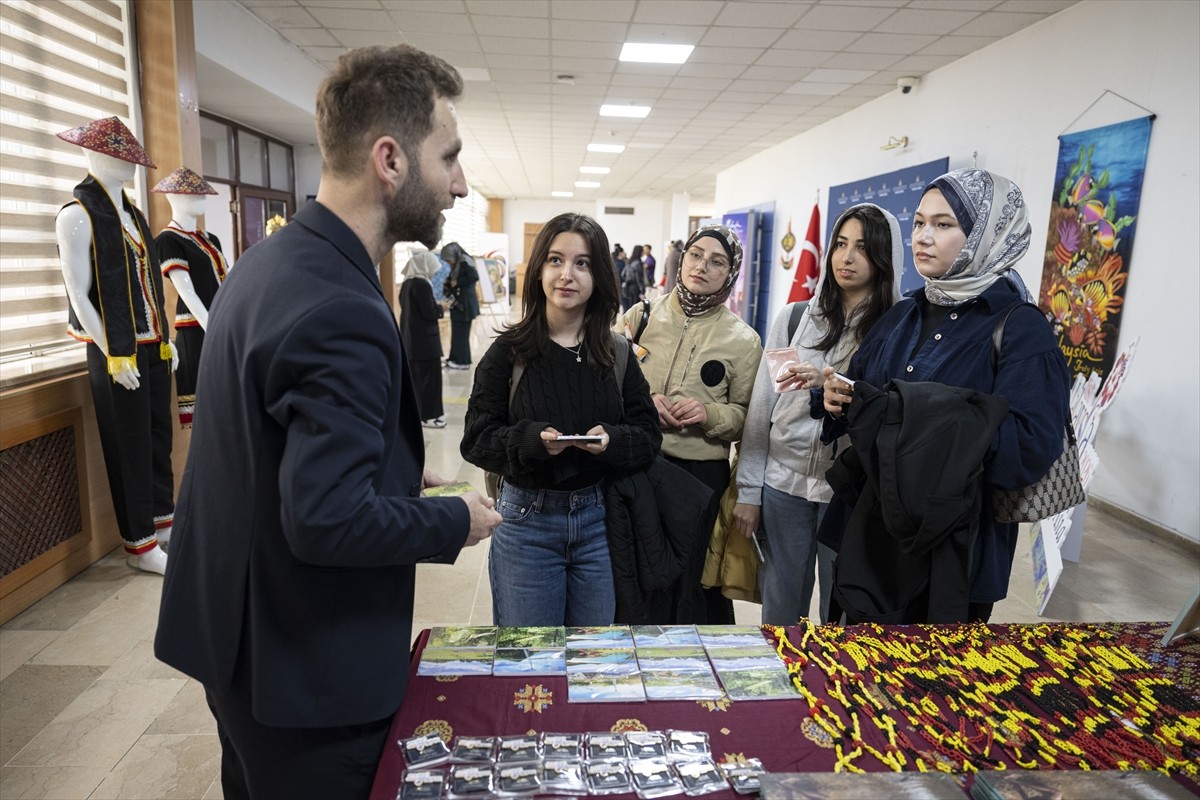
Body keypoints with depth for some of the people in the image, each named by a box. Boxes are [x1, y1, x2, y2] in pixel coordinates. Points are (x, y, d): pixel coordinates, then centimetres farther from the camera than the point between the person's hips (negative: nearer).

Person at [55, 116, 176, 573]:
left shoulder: (133, 215, 12)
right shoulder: (78, 215, -10)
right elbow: (79, 296, -13)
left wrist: (166, 339, 13)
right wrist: (114, 355, -16)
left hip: (153, 348, 7)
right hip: (117, 354, -7)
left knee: (160, 439, 15)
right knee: (130, 448, 3)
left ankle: (162, 520, 31)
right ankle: (139, 545, 15)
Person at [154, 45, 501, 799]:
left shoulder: (269, 260, 3)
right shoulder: (341, 311, -29)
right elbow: (330, 521, -32)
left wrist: (397, 466, 9)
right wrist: (456, 521, -16)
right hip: (307, 669, -8)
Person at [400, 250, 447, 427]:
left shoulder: (407, 283, 9)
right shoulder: (422, 284, -18)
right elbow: (429, 313, -20)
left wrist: (435, 306, 11)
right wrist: (441, 308, -2)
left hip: (411, 339, 9)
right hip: (424, 340, -9)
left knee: (416, 376, 16)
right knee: (429, 377, 0)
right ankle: (428, 415, 5)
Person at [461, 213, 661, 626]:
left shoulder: (617, 353, 0)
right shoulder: (508, 351, -7)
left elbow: (648, 435, 0)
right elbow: (477, 439, -8)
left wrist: (610, 440, -20)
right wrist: (532, 439, -26)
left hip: (599, 518, 2)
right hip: (527, 519, -2)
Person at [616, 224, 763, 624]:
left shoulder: (743, 339, 0)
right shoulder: (641, 314, 3)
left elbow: (745, 414, 4)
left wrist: (710, 415, -16)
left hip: (701, 474, -1)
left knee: (685, 582, 10)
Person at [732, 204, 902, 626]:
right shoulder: (794, 317, 5)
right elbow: (761, 409, 5)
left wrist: (831, 384, -21)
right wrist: (748, 491, 3)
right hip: (783, 483, 2)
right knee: (778, 613, 13)